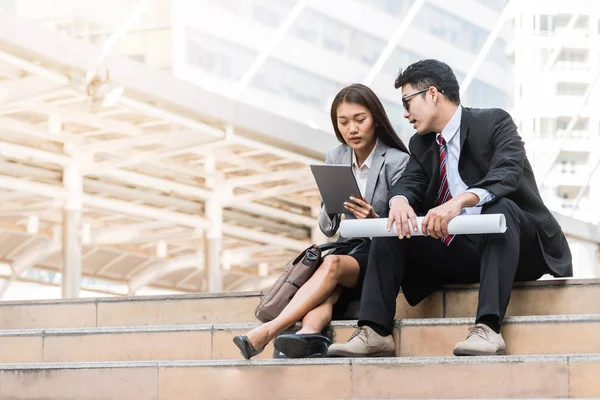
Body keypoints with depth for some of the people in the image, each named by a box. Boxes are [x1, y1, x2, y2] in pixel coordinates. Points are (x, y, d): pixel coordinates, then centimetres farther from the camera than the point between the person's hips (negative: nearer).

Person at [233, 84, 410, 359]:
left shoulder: (397, 161, -8)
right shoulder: (336, 158, 7)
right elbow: (328, 230, 8)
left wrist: (373, 219, -30)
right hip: (348, 249, 5)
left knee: (332, 264, -34)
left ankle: (267, 331, -44)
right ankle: (310, 333, -60)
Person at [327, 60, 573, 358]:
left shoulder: (494, 122, -6)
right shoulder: (421, 144, 14)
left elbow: (507, 174, -24)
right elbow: (409, 183, -1)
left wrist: (459, 201, -42)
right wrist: (399, 200, -27)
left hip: (520, 249, -5)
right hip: (460, 253, 5)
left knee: (499, 207, -36)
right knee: (392, 226, -11)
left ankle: (488, 328, -47)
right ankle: (372, 330, -22)